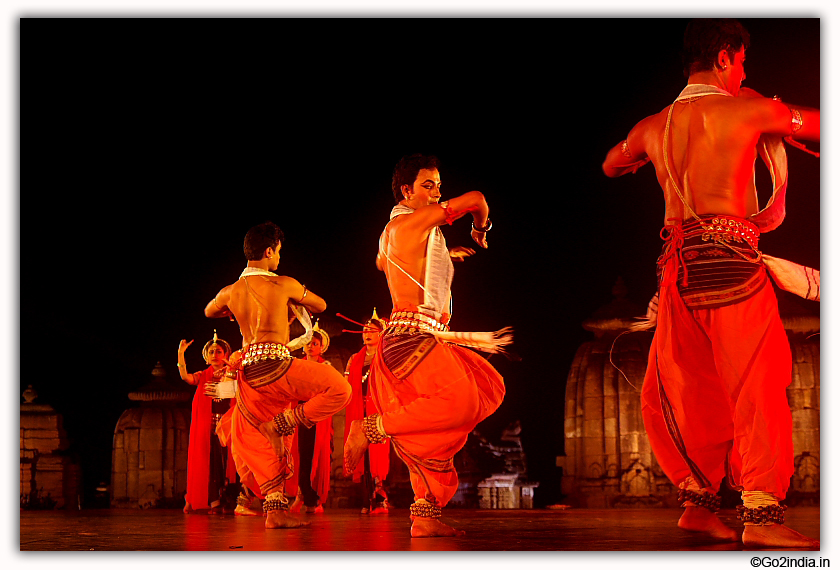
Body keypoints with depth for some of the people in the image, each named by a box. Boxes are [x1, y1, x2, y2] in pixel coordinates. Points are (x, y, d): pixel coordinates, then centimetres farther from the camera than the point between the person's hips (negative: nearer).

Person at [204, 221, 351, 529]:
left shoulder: (230, 292, 11)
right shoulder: (284, 285, -1)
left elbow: (209, 312, 35)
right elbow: (320, 305, 16)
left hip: (249, 371, 6)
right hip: (275, 364, -6)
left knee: (262, 444, 10)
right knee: (338, 389, -3)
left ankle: (276, 511, 5)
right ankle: (279, 424, -7)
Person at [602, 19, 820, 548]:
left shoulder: (654, 126, 14)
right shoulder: (747, 110, -1)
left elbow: (612, 165, 34)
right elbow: (817, 125, 12)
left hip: (678, 265, 6)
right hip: (729, 260, -6)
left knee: (693, 387, 13)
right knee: (758, 383, -6)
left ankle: (699, 499, 16)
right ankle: (761, 513, -11)